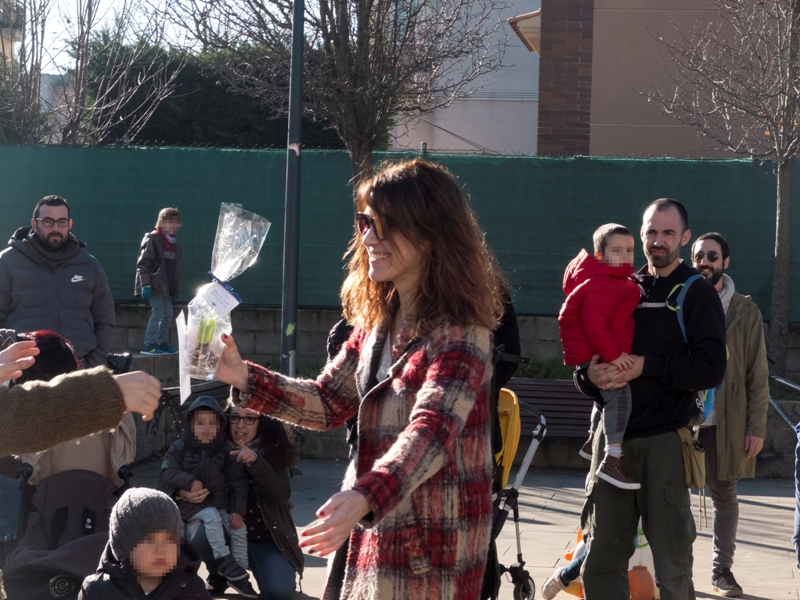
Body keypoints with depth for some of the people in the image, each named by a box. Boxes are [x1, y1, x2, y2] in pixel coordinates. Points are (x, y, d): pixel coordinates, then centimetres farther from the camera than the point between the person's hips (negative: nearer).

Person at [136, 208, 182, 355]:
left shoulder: (175, 244, 14)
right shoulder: (153, 239, -10)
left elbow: (176, 268, 20)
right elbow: (143, 264, -15)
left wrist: (176, 288, 16)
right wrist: (145, 285, -21)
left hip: (166, 286, 8)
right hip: (154, 285, -8)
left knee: (168, 314, 10)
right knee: (158, 312, -12)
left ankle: (162, 343, 19)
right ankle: (148, 345, -9)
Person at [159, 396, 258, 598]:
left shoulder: (226, 452, 0)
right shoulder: (179, 448, -2)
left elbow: (237, 483, -2)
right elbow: (168, 473, -10)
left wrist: (237, 510, -13)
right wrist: (190, 482, -24)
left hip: (219, 502, 3)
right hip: (188, 502, -2)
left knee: (239, 527, -16)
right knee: (211, 516, -31)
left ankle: (241, 572, -5)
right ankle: (226, 563, -28)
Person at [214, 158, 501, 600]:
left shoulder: (459, 334, -18)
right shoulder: (378, 321, 8)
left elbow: (432, 433, -31)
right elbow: (327, 402, 15)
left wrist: (364, 497, -47)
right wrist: (244, 377, 1)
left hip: (430, 550, -8)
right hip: (373, 533, 8)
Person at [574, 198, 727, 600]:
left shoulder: (697, 295, 1)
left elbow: (712, 369, -12)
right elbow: (584, 360, 14)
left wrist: (646, 366, -19)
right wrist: (591, 376, -9)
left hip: (666, 441, -5)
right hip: (613, 435, 5)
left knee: (672, 565, 1)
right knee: (602, 559, 7)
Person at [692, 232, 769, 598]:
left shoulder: (745, 311, 1)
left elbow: (758, 375, 1)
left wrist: (757, 427, -5)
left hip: (727, 423, 0)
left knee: (724, 497, 8)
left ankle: (721, 570, 18)